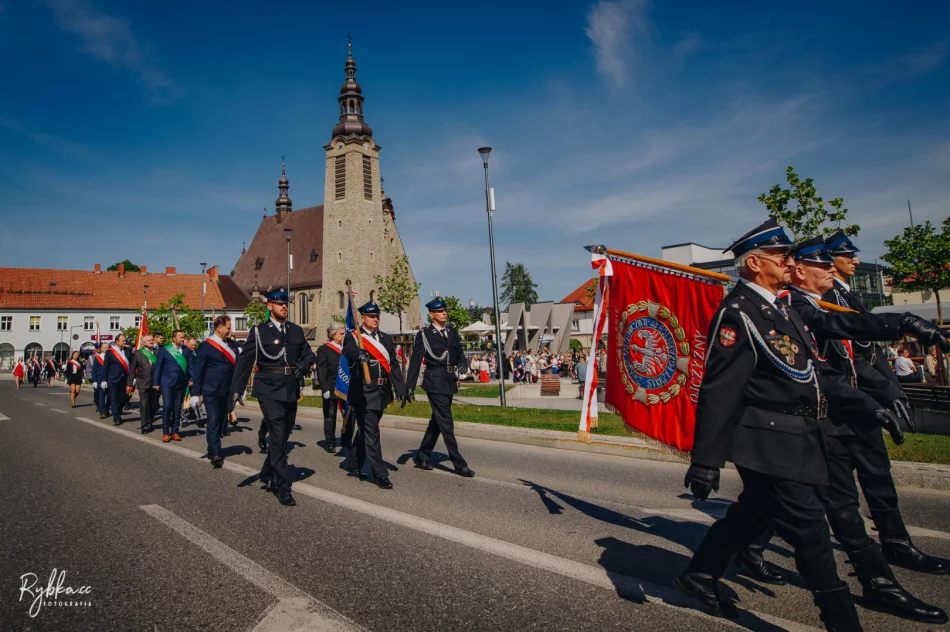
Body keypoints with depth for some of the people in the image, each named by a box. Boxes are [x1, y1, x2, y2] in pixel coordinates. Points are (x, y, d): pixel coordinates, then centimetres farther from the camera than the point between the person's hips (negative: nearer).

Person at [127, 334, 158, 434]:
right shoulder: (137, 353, 4)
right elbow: (132, 370, 4)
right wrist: (129, 384, 0)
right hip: (144, 383, -2)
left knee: (153, 405, 8)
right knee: (144, 405, -2)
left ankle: (148, 423, 24)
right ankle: (145, 426, 5)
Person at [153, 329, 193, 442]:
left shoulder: (187, 350, 8)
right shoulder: (164, 350, 2)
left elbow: (190, 366, 7)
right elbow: (158, 367, 2)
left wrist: (191, 379, -7)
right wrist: (155, 382, -2)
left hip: (181, 383, 3)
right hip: (167, 383, -3)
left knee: (177, 408, 7)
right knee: (167, 406, -7)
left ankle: (175, 432, 16)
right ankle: (165, 433, 3)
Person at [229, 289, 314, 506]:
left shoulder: (297, 331, 11)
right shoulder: (259, 331, -2)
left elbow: (309, 354, 16)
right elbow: (244, 361, -5)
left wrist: (304, 365, -8)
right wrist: (236, 390, -12)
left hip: (291, 391, 5)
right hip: (270, 391, -5)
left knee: (283, 437, 15)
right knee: (278, 438, -8)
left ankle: (267, 475, 37)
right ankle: (283, 488, 0)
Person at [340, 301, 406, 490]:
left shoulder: (386, 338, 13)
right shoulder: (353, 336, -3)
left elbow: (394, 365, 9)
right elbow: (348, 350, -27)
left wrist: (400, 389, 0)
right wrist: (359, 354, -50)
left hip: (382, 392, 6)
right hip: (363, 392, -6)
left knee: (365, 430, 17)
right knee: (371, 433, -5)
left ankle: (352, 464, 34)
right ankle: (380, 474, 2)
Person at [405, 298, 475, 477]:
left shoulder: (452, 331, 10)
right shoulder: (424, 334, -6)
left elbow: (459, 353, 15)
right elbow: (415, 362, -7)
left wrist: (462, 363, -7)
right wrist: (409, 387, -9)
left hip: (450, 382, 7)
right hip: (435, 383, -7)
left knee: (436, 422, 15)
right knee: (446, 423, -5)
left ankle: (422, 457, 29)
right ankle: (459, 464, 0)